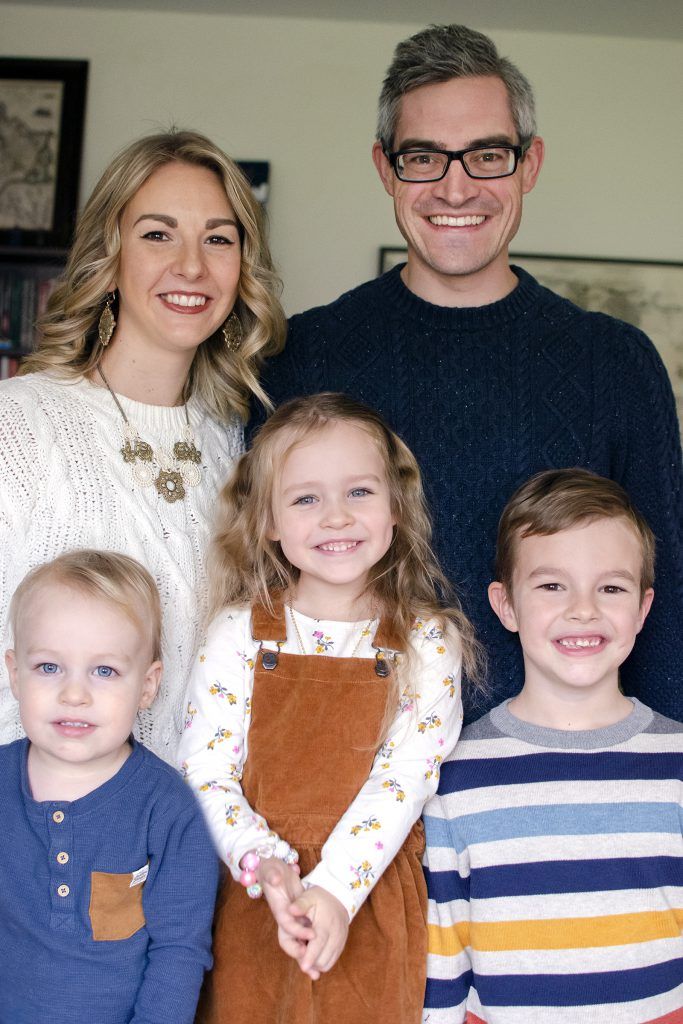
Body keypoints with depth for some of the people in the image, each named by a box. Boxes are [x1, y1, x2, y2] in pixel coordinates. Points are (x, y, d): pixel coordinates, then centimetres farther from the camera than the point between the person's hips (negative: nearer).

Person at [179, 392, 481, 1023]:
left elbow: (403, 780, -12)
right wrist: (265, 866, -21)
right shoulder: (239, 634, -3)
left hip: (371, 898, 0)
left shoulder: (428, 644, -5)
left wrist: (334, 889, -23)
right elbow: (204, 773, -7)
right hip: (255, 904, 1)